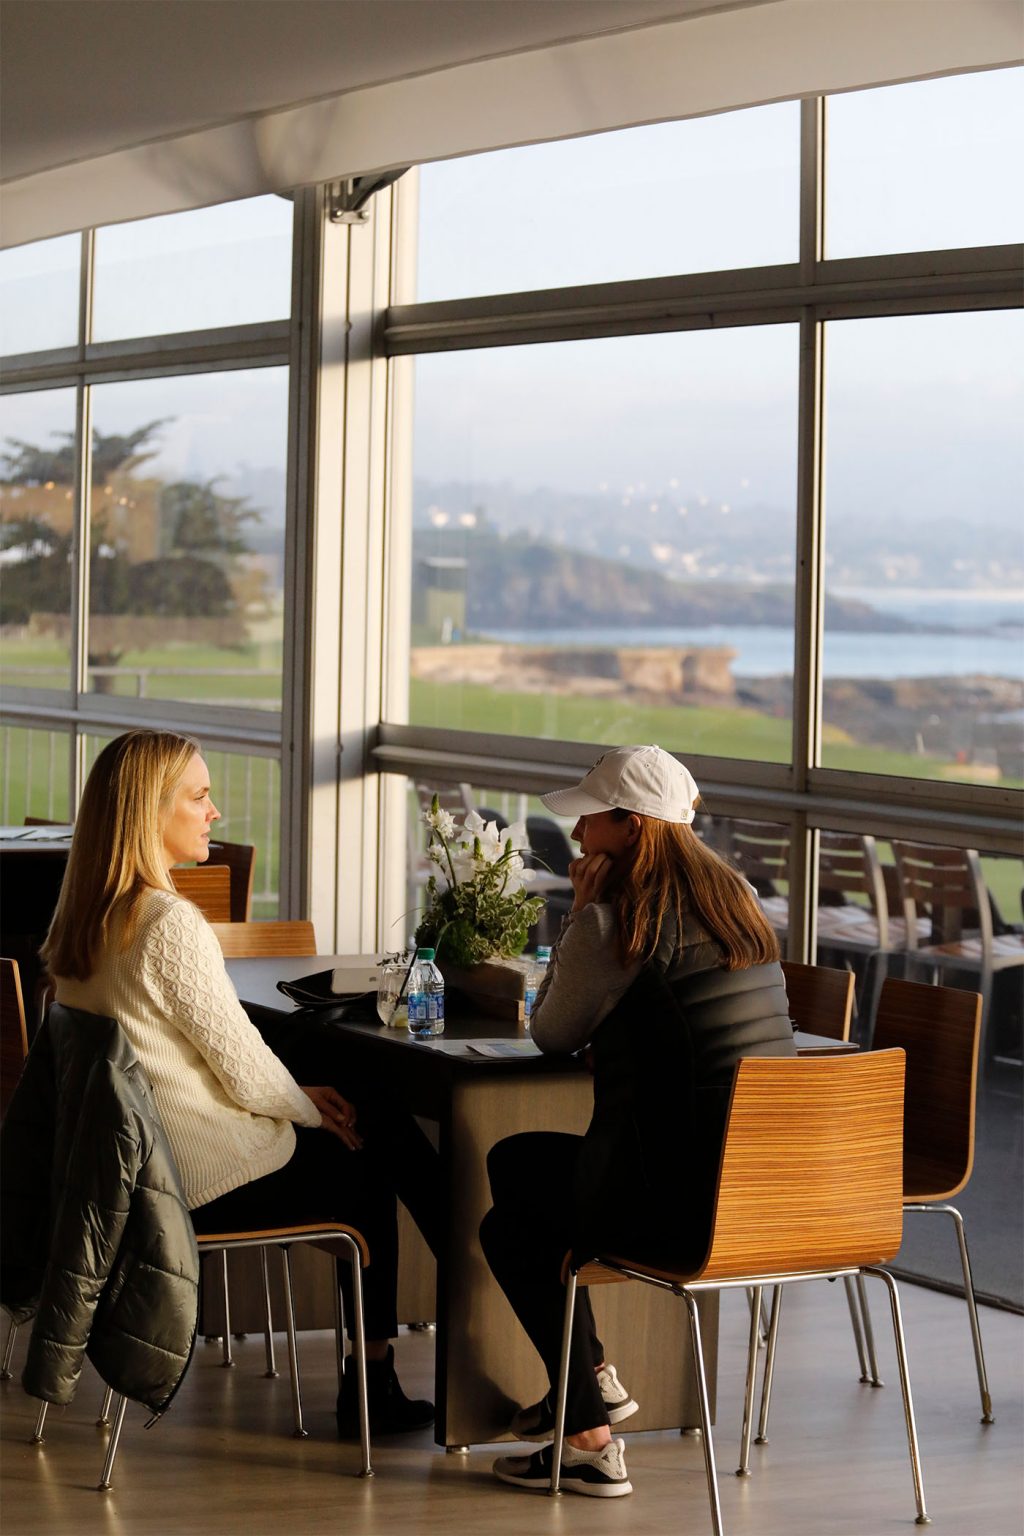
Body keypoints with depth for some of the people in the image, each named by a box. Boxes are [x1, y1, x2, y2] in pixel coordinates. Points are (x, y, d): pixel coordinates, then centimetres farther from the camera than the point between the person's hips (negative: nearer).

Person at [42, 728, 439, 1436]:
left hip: (135, 1164, 9)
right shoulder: (171, 925, -23)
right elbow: (246, 1076, -18)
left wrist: (302, 1097, 12)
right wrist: (311, 1106, 3)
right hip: (210, 1180, -8)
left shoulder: (82, 919, 6)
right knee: (363, 1159, 15)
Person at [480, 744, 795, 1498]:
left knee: (510, 1226, 19)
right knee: (514, 1160, 27)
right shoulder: (737, 900, 10)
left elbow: (552, 1033, -1)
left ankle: (591, 1441, 16)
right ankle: (593, 1375, 34)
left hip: (682, 1205, -9)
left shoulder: (616, 921, -15)